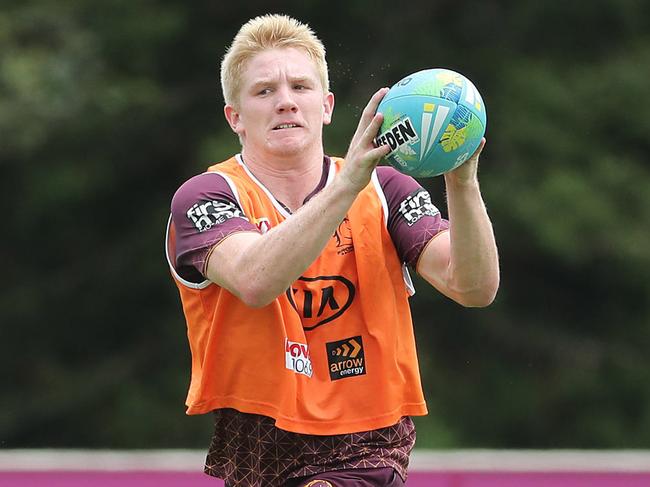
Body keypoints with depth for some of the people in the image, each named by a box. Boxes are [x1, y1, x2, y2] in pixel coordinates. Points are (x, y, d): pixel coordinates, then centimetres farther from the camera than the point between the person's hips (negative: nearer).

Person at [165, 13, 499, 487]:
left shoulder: (383, 190, 3)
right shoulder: (205, 197, -4)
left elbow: (474, 287, -11)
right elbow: (254, 281, -26)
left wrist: (461, 183, -28)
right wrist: (345, 186, -35)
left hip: (365, 446, 0)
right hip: (250, 443, 0)